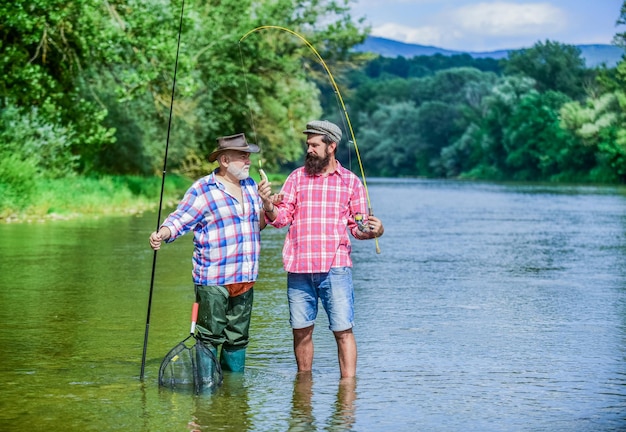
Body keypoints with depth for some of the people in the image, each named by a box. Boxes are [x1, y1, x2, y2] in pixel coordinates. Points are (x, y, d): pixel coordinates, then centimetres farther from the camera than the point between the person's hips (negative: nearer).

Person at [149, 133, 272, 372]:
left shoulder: (250, 186, 15)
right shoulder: (202, 190, -6)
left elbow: (258, 225, 22)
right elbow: (179, 220, -9)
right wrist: (161, 234, -28)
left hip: (245, 279, 6)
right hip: (213, 281, -6)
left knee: (238, 338, 13)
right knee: (210, 338, -4)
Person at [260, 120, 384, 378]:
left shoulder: (350, 181, 9)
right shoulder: (297, 177, 12)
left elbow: (359, 227, 9)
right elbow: (282, 217, 7)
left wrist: (374, 231, -13)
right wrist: (269, 207, -14)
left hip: (335, 268, -2)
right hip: (299, 269, 2)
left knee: (343, 330, -5)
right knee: (301, 330, 7)